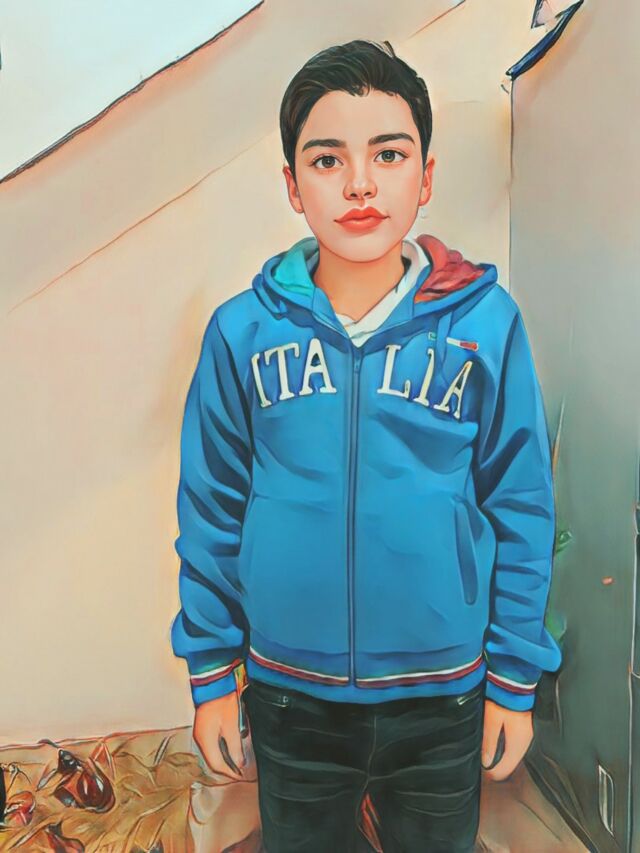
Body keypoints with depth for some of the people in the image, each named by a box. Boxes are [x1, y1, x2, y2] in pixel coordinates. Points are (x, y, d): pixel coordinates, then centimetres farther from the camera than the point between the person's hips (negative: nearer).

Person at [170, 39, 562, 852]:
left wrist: (516, 678, 0)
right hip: (288, 695, 1)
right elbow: (212, 511, -2)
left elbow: (520, 509, -4)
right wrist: (210, 672, 2)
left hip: (444, 695, 0)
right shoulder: (242, 330, -9)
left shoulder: (486, 322, -11)